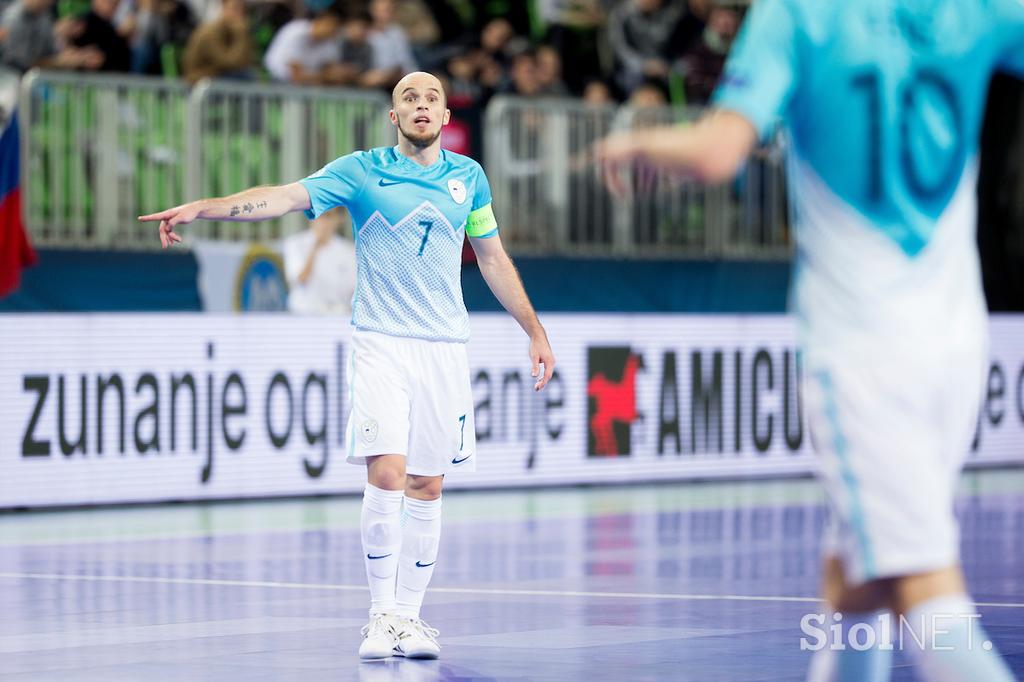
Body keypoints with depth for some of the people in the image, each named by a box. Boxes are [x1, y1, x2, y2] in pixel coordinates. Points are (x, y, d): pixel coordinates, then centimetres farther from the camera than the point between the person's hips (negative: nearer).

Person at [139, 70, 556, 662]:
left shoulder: (468, 177, 10)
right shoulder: (362, 170, 0)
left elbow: (494, 260, 19)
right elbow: (284, 197, -12)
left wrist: (536, 332, 19)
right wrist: (200, 208, -26)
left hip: (445, 347, 3)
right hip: (381, 344, -3)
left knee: (426, 487, 4)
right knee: (386, 476, -14)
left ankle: (410, 615, 13)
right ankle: (382, 614, -3)